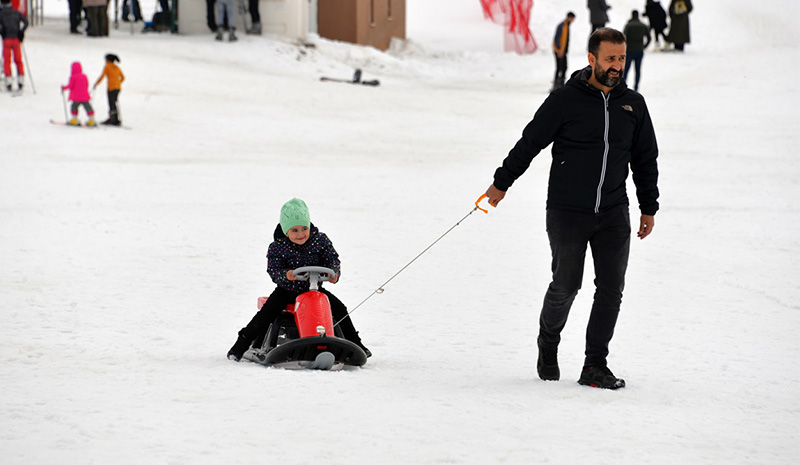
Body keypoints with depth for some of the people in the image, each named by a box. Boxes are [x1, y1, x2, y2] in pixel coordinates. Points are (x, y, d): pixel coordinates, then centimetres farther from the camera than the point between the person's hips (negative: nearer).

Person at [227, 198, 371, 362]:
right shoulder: (277, 247, -14)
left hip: (314, 287, 2)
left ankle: (355, 343, 14)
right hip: (287, 289, -2)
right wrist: (285, 275, -39)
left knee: (339, 309, -6)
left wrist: (334, 273, -27)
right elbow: (274, 271, -17)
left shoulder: (320, 240, -8)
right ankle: (241, 344, -9)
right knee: (267, 312, -19)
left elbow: (332, 259, -5)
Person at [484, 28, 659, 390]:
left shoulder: (633, 105, 6)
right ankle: (548, 346, 27)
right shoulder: (565, 101, -7)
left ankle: (595, 367, 4)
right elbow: (530, 142, 1)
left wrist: (649, 209, 18)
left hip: (613, 215, 4)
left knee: (611, 288, -2)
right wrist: (502, 182, 5)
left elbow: (645, 160, 16)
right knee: (566, 285, -1)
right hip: (567, 213, -4)